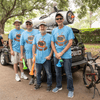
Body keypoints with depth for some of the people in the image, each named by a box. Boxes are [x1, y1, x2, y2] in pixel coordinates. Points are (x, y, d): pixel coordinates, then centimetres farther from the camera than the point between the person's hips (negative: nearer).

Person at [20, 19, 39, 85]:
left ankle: (36, 78, 15)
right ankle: (32, 77, 29)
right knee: (30, 67, 11)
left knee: (36, 66, -1)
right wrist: (22, 54, 8)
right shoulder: (24, 33, 9)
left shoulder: (37, 32, 2)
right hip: (28, 53, 3)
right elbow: (22, 44, 10)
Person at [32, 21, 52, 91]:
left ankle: (49, 85, 21)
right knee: (38, 72, 15)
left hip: (46, 59, -4)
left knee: (48, 73, 3)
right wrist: (33, 55, 3)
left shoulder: (50, 36, -3)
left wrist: (50, 55, -13)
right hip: (38, 58, 4)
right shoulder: (36, 36, 10)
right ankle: (38, 84, 32)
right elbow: (34, 46, 11)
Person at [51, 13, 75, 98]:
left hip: (66, 56, -3)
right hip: (56, 55, 4)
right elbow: (52, 43, 7)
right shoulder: (54, 30, 7)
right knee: (58, 73, 15)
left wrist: (61, 53, -13)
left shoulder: (68, 29, -4)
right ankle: (59, 86, 35)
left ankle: (71, 90, 21)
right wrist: (56, 53, -8)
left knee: (68, 74, 3)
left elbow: (70, 43, -9)